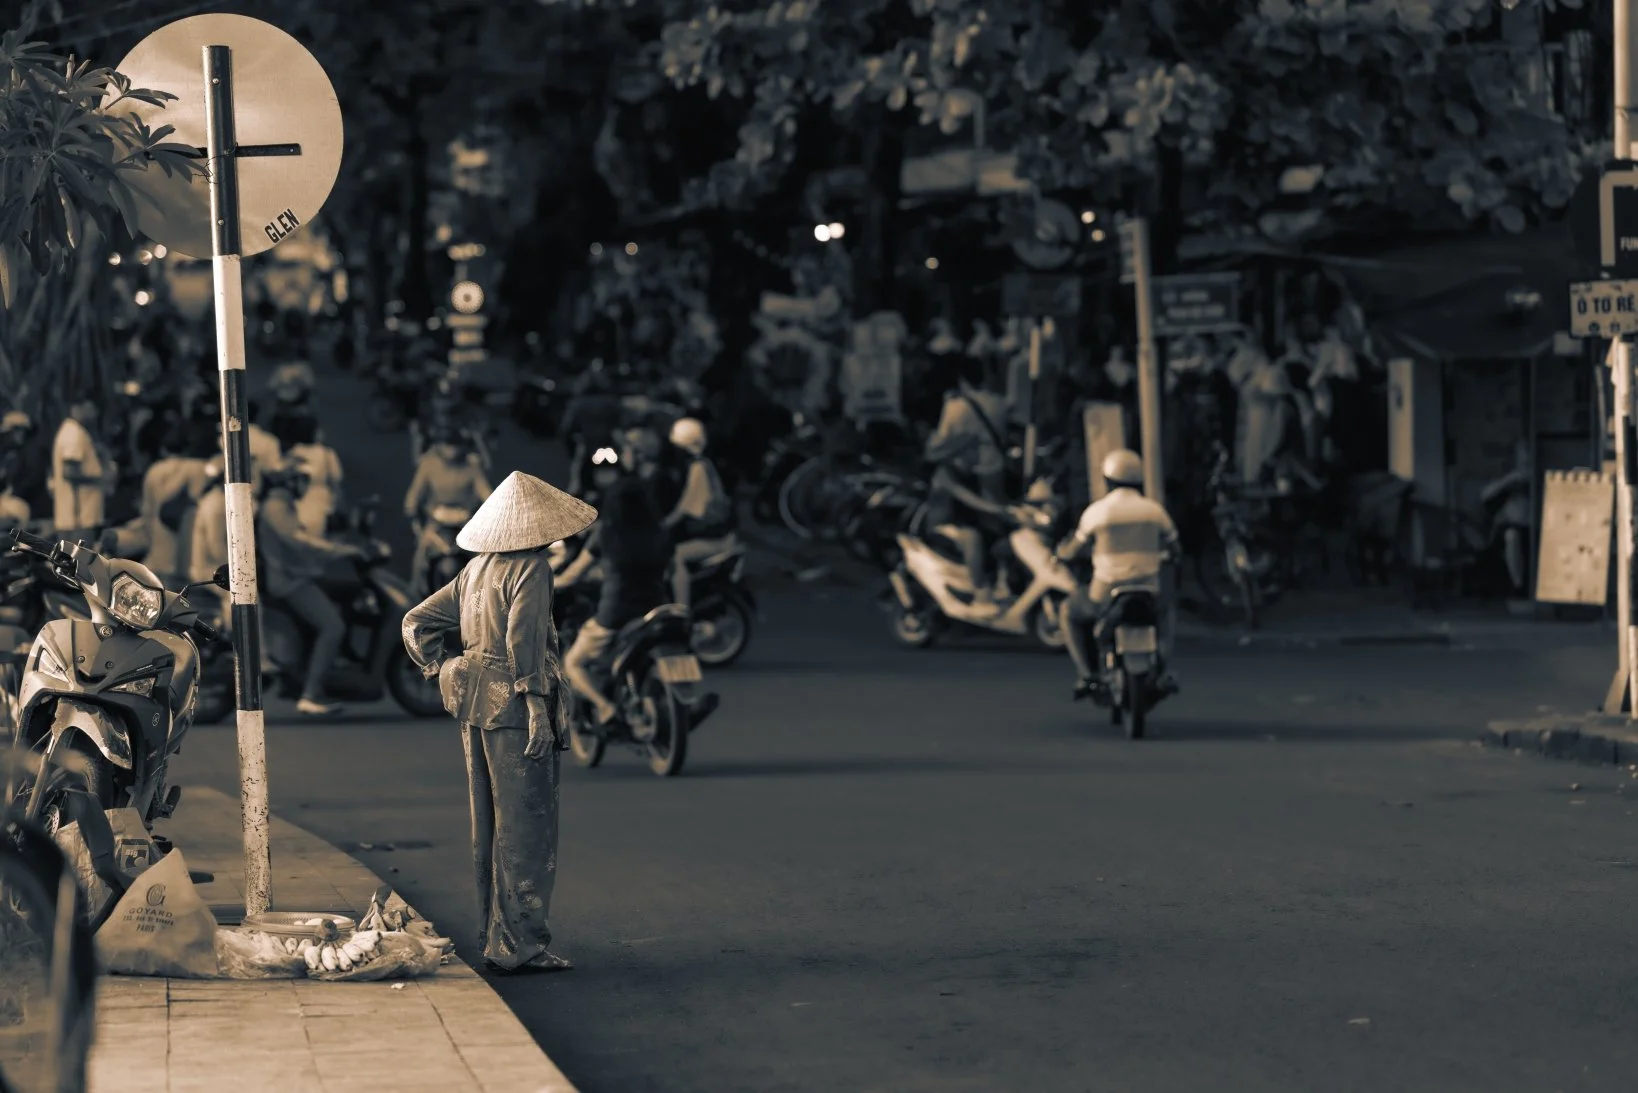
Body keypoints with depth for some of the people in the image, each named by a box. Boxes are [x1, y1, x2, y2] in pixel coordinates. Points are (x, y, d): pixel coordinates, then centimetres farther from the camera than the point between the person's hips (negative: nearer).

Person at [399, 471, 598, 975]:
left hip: (476, 709, 8)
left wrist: (445, 670, 11)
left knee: (490, 827, 14)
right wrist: (537, 708, -21)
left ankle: (493, 938, 21)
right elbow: (524, 640, -21)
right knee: (527, 827, -4)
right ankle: (521, 945, -4)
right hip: (515, 709, -8)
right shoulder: (531, 569, -11)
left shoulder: (477, 569, 12)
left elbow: (417, 622, 14)